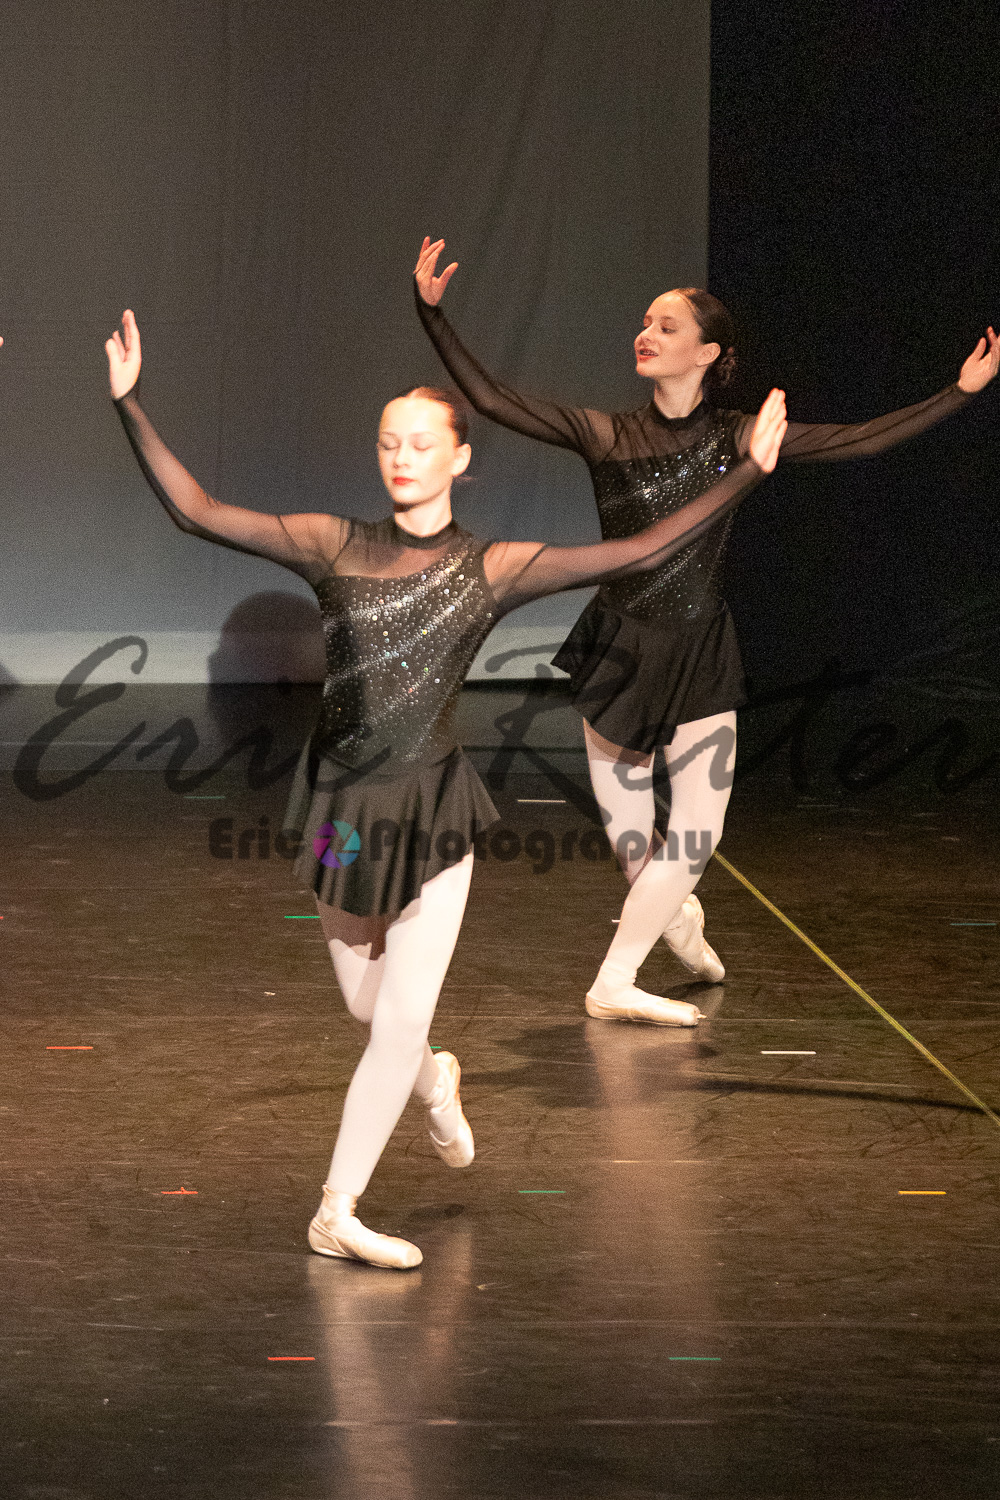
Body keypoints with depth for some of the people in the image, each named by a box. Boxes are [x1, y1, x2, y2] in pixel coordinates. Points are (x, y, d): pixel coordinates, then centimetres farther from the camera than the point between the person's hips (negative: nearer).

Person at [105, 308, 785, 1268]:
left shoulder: (493, 570, -4)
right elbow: (197, 513, -8)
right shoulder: (334, 547, -2)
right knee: (368, 1004, 15)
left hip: (432, 809, -1)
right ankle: (432, 1080, 51)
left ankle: (337, 1213, 11)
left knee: (401, 1023, -3)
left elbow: (641, 552, -7)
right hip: (344, 802, 2)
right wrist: (130, 410, -17)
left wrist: (747, 473, -13)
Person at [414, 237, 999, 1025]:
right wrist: (434, 314, -17)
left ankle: (615, 982, 7)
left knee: (695, 835, -5)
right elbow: (491, 398, -9)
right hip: (618, 649, -1)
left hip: (701, 657, 1)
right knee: (630, 836, 4)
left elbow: (858, 440, 0)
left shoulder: (736, 439, -1)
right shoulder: (607, 435, -4)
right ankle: (674, 914, 37)